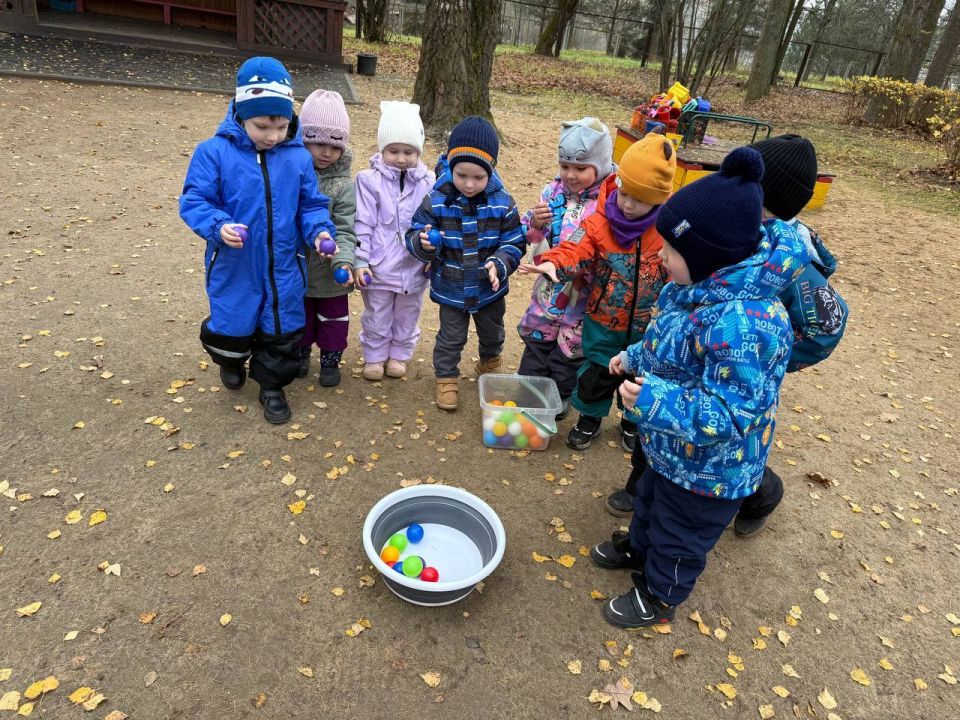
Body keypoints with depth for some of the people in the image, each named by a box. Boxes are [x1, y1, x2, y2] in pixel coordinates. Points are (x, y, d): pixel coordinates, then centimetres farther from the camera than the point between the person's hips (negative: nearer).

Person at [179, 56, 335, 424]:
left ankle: (272, 386, 36)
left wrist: (319, 230, -18)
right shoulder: (214, 152, -12)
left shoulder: (298, 158, -5)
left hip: (283, 268, 2)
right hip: (233, 268, -1)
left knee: (282, 331, 12)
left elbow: (311, 204, 2)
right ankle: (231, 361, 52)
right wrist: (218, 226, -30)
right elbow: (194, 201, -11)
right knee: (230, 328, 17)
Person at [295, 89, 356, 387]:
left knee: (333, 316, 15)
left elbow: (345, 230, -16)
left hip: (329, 272, -2)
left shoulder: (343, 185, -13)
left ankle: (330, 357, 35)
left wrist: (343, 262, -31)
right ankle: (300, 351, 43)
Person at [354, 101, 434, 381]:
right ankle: (375, 356, 33)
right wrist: (361, 261, -11)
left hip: (414, 266, 2)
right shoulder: (370, 180, -9)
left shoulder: (428, 182, -2)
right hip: (379, 266, -2)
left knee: (407, 315, 18)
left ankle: (399, 354, 39)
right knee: (377, 316, 14)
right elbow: (363, 224, -8)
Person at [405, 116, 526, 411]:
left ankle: (490, 364, 54)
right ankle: (446, 378, 36)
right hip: (451, 288, -2)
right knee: (451, 337, 12)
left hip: (489, 289, 2)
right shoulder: (436, 201, -17)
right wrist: (424, 243, -35)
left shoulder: (502, 203, -15)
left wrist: (499, 264, -26)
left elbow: (515, 243, -8)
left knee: (492, 333, 25)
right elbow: (414, 235, -11)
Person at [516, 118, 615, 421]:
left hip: (585, 293, -4)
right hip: (550, 286, 4)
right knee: (537, 339, 21)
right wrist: (535, 224, -18)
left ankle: (558, 400, 39)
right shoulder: (554, 192, -5)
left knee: (570, 348, 15)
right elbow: (528, 235, 4)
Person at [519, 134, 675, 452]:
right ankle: (589, 418, 41)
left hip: (647, 327, 1)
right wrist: (553, 263, -49)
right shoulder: (599, 223, -15)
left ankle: (633, 422, 47)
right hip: (604, 323, -1)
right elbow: (575, 249, -28)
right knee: (596, 375, 14)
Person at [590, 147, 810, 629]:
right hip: (671, 447, 9)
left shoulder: (742, 322, -39)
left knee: (681, 534, 19)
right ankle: (637, 548, 62)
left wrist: (655, 401, -40)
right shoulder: (700, 284, -9)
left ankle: (659, 597, 46)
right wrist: (635, 358, 7)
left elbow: (730, 416, -36)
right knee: (650, 499, 33)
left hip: (709, 469, -9)